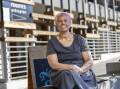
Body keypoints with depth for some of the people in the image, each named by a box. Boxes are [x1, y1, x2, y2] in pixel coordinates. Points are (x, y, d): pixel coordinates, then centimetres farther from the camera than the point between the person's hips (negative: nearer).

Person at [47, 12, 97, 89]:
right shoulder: (52, 42, 7)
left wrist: (80, 70, -15)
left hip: (83, 74, 0)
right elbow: (54, 64, -5)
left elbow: (90, 61, 5)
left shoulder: (80, 40, 10)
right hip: (61, 75, 0)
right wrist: (72, 67, -19)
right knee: (67, 74, -35)